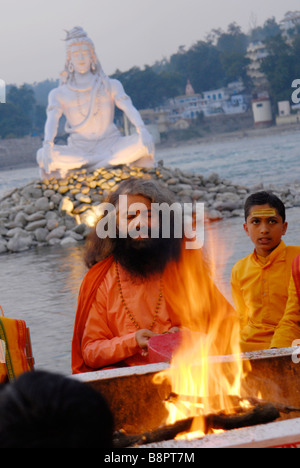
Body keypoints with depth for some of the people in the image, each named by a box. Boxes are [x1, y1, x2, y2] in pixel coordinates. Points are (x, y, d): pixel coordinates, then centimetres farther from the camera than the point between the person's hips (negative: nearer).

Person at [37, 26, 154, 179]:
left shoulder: (110, 85, 10)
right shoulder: (59, 94, 8)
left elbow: (128, 107, -6)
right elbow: (52, 119, -9)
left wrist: (142, 129, -27)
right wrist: (47, 145, -31)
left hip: (110, 146, 0)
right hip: (79, 151, 0)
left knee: (143, 143, -29)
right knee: (42, 155, -29)